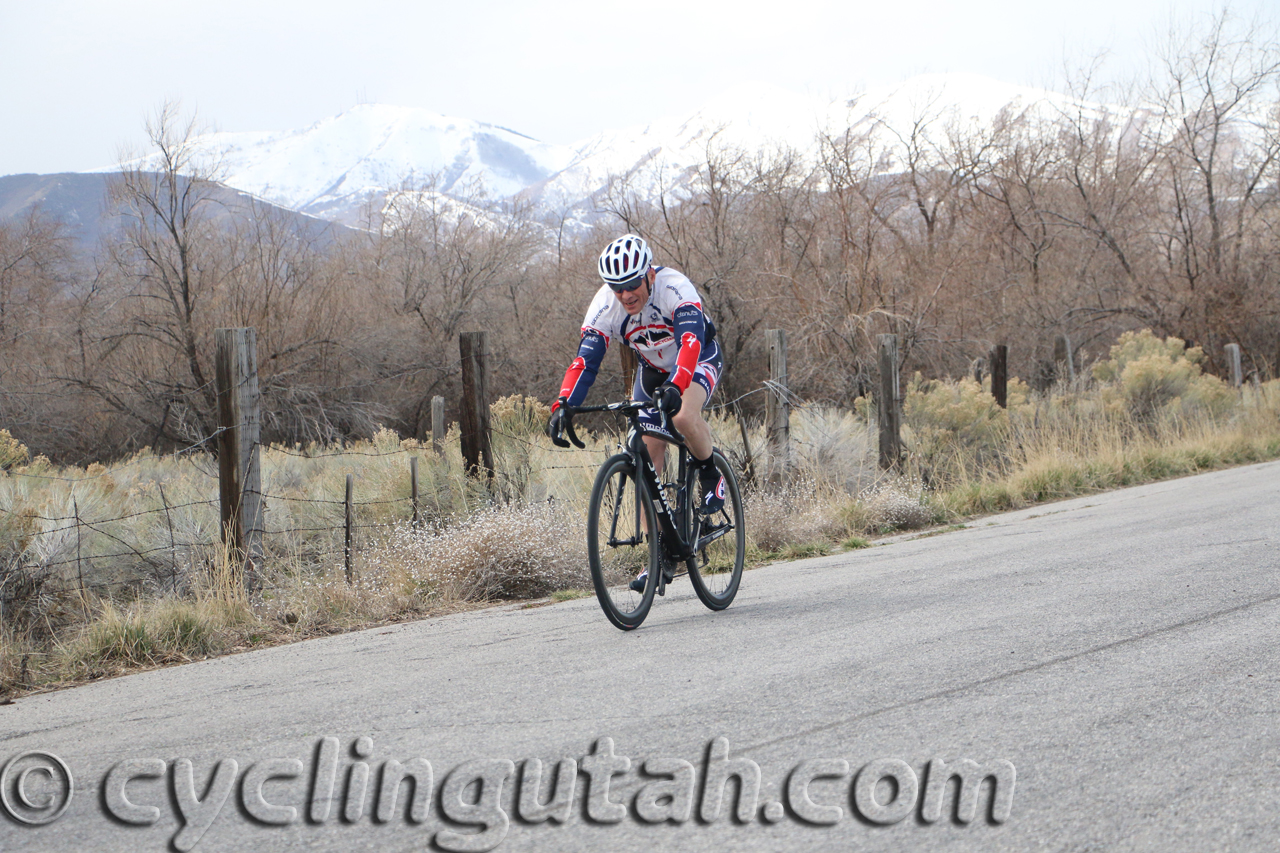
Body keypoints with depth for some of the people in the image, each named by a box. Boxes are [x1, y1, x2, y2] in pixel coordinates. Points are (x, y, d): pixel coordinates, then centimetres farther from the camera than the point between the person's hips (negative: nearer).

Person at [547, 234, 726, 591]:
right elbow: (585, 360, -28)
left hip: (700, 358, -4)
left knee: (683, 417, -36)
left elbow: (690, 341, -46)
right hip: (653, 368, 5)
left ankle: (711, 477, -7)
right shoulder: (605, 305, -23)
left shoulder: (674, 288, -34)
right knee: (647, 461, -5)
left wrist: (675, 387, -63)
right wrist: (562, 407, -43)